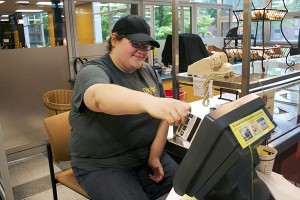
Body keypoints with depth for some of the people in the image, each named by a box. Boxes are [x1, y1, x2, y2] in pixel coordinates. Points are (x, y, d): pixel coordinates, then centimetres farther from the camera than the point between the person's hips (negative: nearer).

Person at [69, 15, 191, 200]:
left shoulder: (149, 72, 3)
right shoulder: (93, 72, -15)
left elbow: (164, 115, 4)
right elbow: (100, 97, -39)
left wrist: (155, 156, -6)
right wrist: (149, 102, -57)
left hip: (146, 156, 5)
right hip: (102, 166, -4)